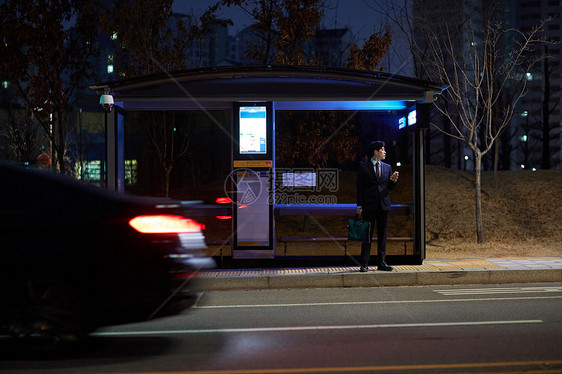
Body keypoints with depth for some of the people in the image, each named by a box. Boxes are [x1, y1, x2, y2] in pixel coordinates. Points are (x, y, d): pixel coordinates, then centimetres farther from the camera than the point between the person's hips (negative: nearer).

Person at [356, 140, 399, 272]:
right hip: (369, 206, -4)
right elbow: (360, 188, 0)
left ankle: (382, 262, 13)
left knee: (382, 234, 7)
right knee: (367, 234, -2)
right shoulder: (364, 168, 1)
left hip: (383, 205, 4)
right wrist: (359, 207, -5)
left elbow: (390, 187, 16)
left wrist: (393, 180, -6)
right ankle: (364, 263, 1)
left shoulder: (387, 167, 14)